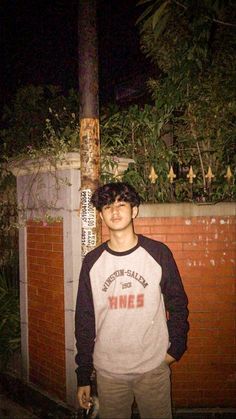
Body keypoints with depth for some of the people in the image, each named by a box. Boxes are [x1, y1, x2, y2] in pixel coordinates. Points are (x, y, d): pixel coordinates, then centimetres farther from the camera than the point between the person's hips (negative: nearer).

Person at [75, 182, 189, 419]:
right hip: (107, 369, 1)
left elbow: (177, 304, 3)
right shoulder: (92, 261, -2)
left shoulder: (158, 253, -6)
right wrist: (83, 376, 4)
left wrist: (176, 346, -3)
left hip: (153, 366, -1)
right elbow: (84, 319, 3)